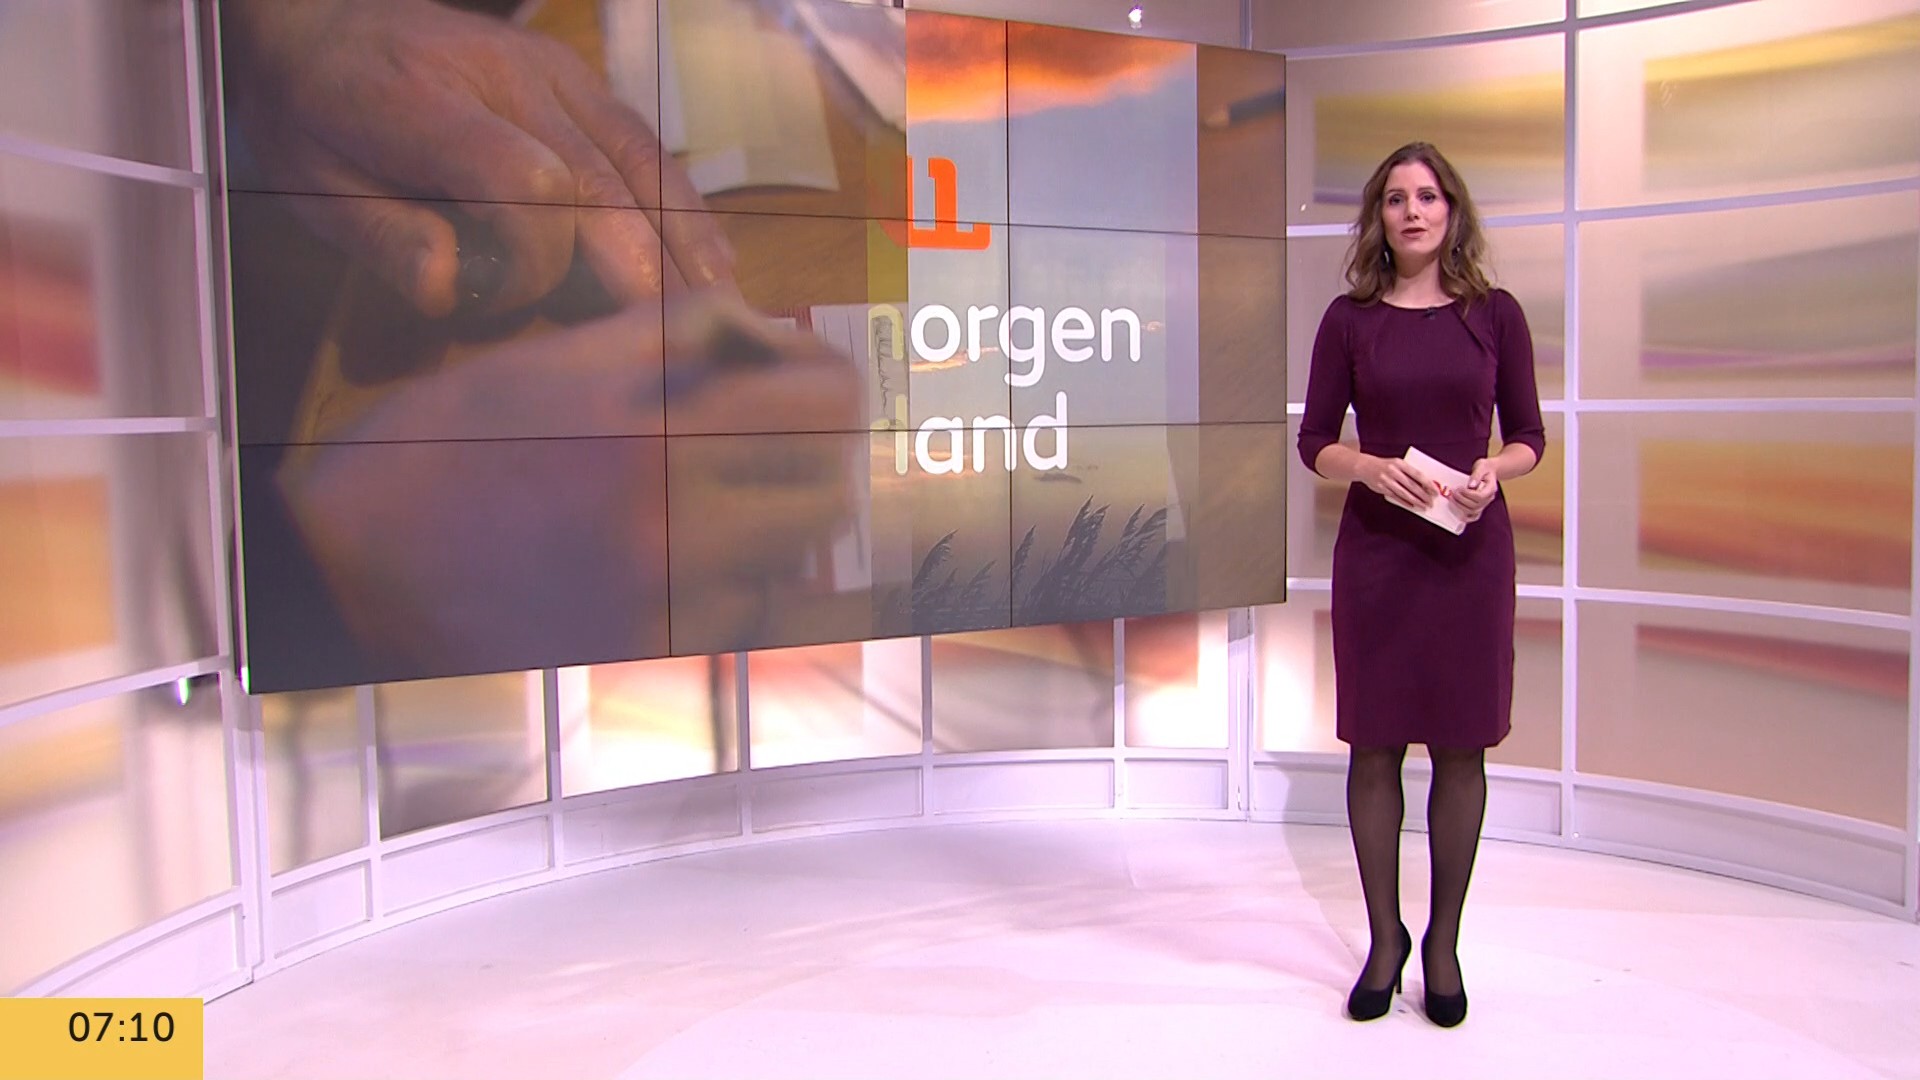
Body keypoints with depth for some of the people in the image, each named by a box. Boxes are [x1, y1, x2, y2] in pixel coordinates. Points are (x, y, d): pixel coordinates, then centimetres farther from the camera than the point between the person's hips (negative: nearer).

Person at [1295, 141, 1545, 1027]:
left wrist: (1494, 471, -15)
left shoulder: (1495, 314, 3)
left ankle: (1444, 940, 21)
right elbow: (1314, 441, 2)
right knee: (1374, 745, 4)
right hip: (1375, 547, 0)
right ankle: (1384, 938, 20)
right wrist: (1373, 467, -16)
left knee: (1460, 748, 5)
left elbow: (1528, 436, 6)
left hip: (1472, 548, 0)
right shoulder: (1350, 319, 2)